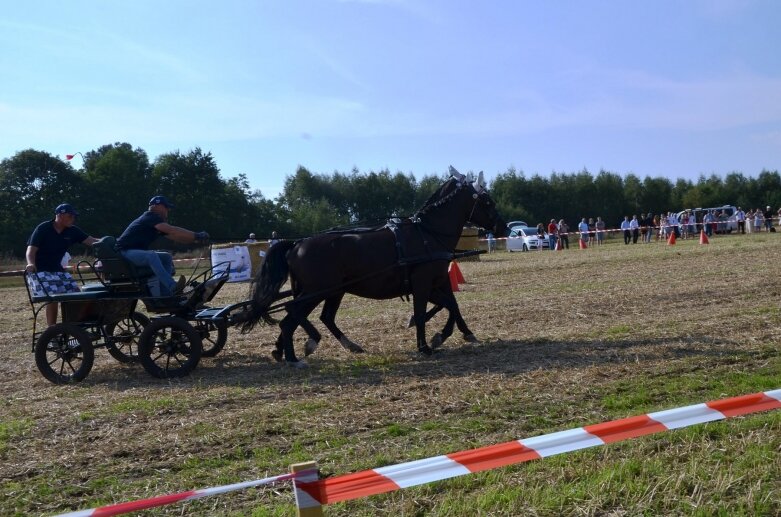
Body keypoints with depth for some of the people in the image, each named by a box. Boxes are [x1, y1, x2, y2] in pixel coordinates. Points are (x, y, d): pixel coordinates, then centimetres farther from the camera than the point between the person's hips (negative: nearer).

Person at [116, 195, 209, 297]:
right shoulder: (150, 217, -12)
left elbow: (174, 237, 11)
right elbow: (172, 230, -24)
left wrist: (195, 239, -4)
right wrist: (196, 235, -25)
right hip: (125, 252, -10)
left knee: (166, 257, 5)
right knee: (151, 255, -35)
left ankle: (164, 295, -3)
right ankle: (173, 287, -44)